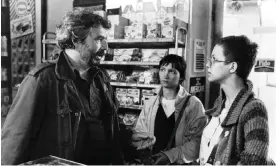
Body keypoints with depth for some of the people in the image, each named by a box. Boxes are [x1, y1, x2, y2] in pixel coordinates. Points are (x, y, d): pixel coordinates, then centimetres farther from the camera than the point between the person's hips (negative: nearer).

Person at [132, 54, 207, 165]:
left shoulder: (193, 104, -12)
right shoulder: (150, 103, 1)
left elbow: (198, 141, -16)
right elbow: (138, 135, 4)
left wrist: (171, 155, -22)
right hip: (153, 161, 4)